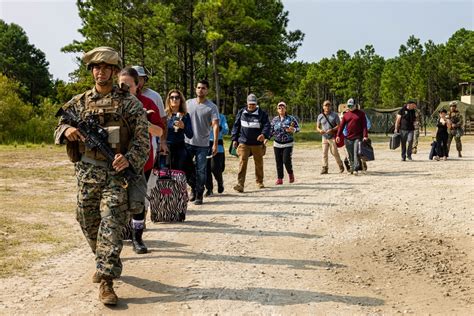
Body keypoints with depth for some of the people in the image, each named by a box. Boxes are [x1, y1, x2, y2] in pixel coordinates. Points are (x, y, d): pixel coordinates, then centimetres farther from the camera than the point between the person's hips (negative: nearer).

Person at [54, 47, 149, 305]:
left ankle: (106, 281, -10)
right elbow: (59, 128, 15)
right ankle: (104, 262, 38)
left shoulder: (129, 102, 0)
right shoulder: (79, 102, 11)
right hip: (86, 173, 4)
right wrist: (67, 130, -10)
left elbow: (142, 138, -6)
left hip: (116, 172, -4)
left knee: (112, 224, -11)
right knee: (88, 222, 14)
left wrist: (129, 159, -25)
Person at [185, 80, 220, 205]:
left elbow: (215, 125, -10)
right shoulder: (188, 103, 6)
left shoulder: (212, 107, -4)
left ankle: (199, 195, 13)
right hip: (187, 142, 3)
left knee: (201, 171, 0)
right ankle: (193, 187, 33)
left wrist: (215, 144, -17)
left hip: (202, 144, -3)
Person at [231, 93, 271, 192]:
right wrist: (234, 139, 7)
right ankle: (240, 185, -16)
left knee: (259, 163, 12)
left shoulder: (262, 114, 0)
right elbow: (236, 126, 12)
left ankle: (259, 182, 32)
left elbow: (267, 125, -9)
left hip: (257, 144, 0)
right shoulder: (241, 113, 7)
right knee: (242, 163, -12)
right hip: (243, 143, 0)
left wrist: (264, 134, -30)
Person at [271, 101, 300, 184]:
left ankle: (291, 173, 16)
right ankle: (279, 179, 10)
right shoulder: (275, 120, 7)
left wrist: (293, 130, -19)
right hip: (277, 144, 3)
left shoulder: (291, 118, -2)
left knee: (286, 160, -12)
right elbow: (271, 131, 12)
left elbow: (297, 128, 1)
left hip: (288, 144, -3)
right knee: (278, 162, 2)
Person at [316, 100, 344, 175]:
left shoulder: (335, 115, 1)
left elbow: (339, 125, -2)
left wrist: (332, 130, -19)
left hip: (333, 137, -3)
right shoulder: (320, 116, 8)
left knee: (334, 152, -4)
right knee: (324, 153, -2)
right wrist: (320, 130, -11)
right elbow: (317, 127, 13)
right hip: (324, 137, 3)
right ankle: (324, 168, 3)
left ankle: (341, 166, 14)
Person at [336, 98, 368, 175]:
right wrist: (338, 135, -4)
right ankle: (352, 169, 18)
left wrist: (365, 135, -12)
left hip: (358, 137, -3)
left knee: (356, 153, -13)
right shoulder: (346, 115, 12)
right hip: (348, 138, 3)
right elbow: (341, 126, 7)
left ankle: (356, 169, -17)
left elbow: (364, 125, -2)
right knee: (350, 154, 7)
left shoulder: (361, 113, 5)